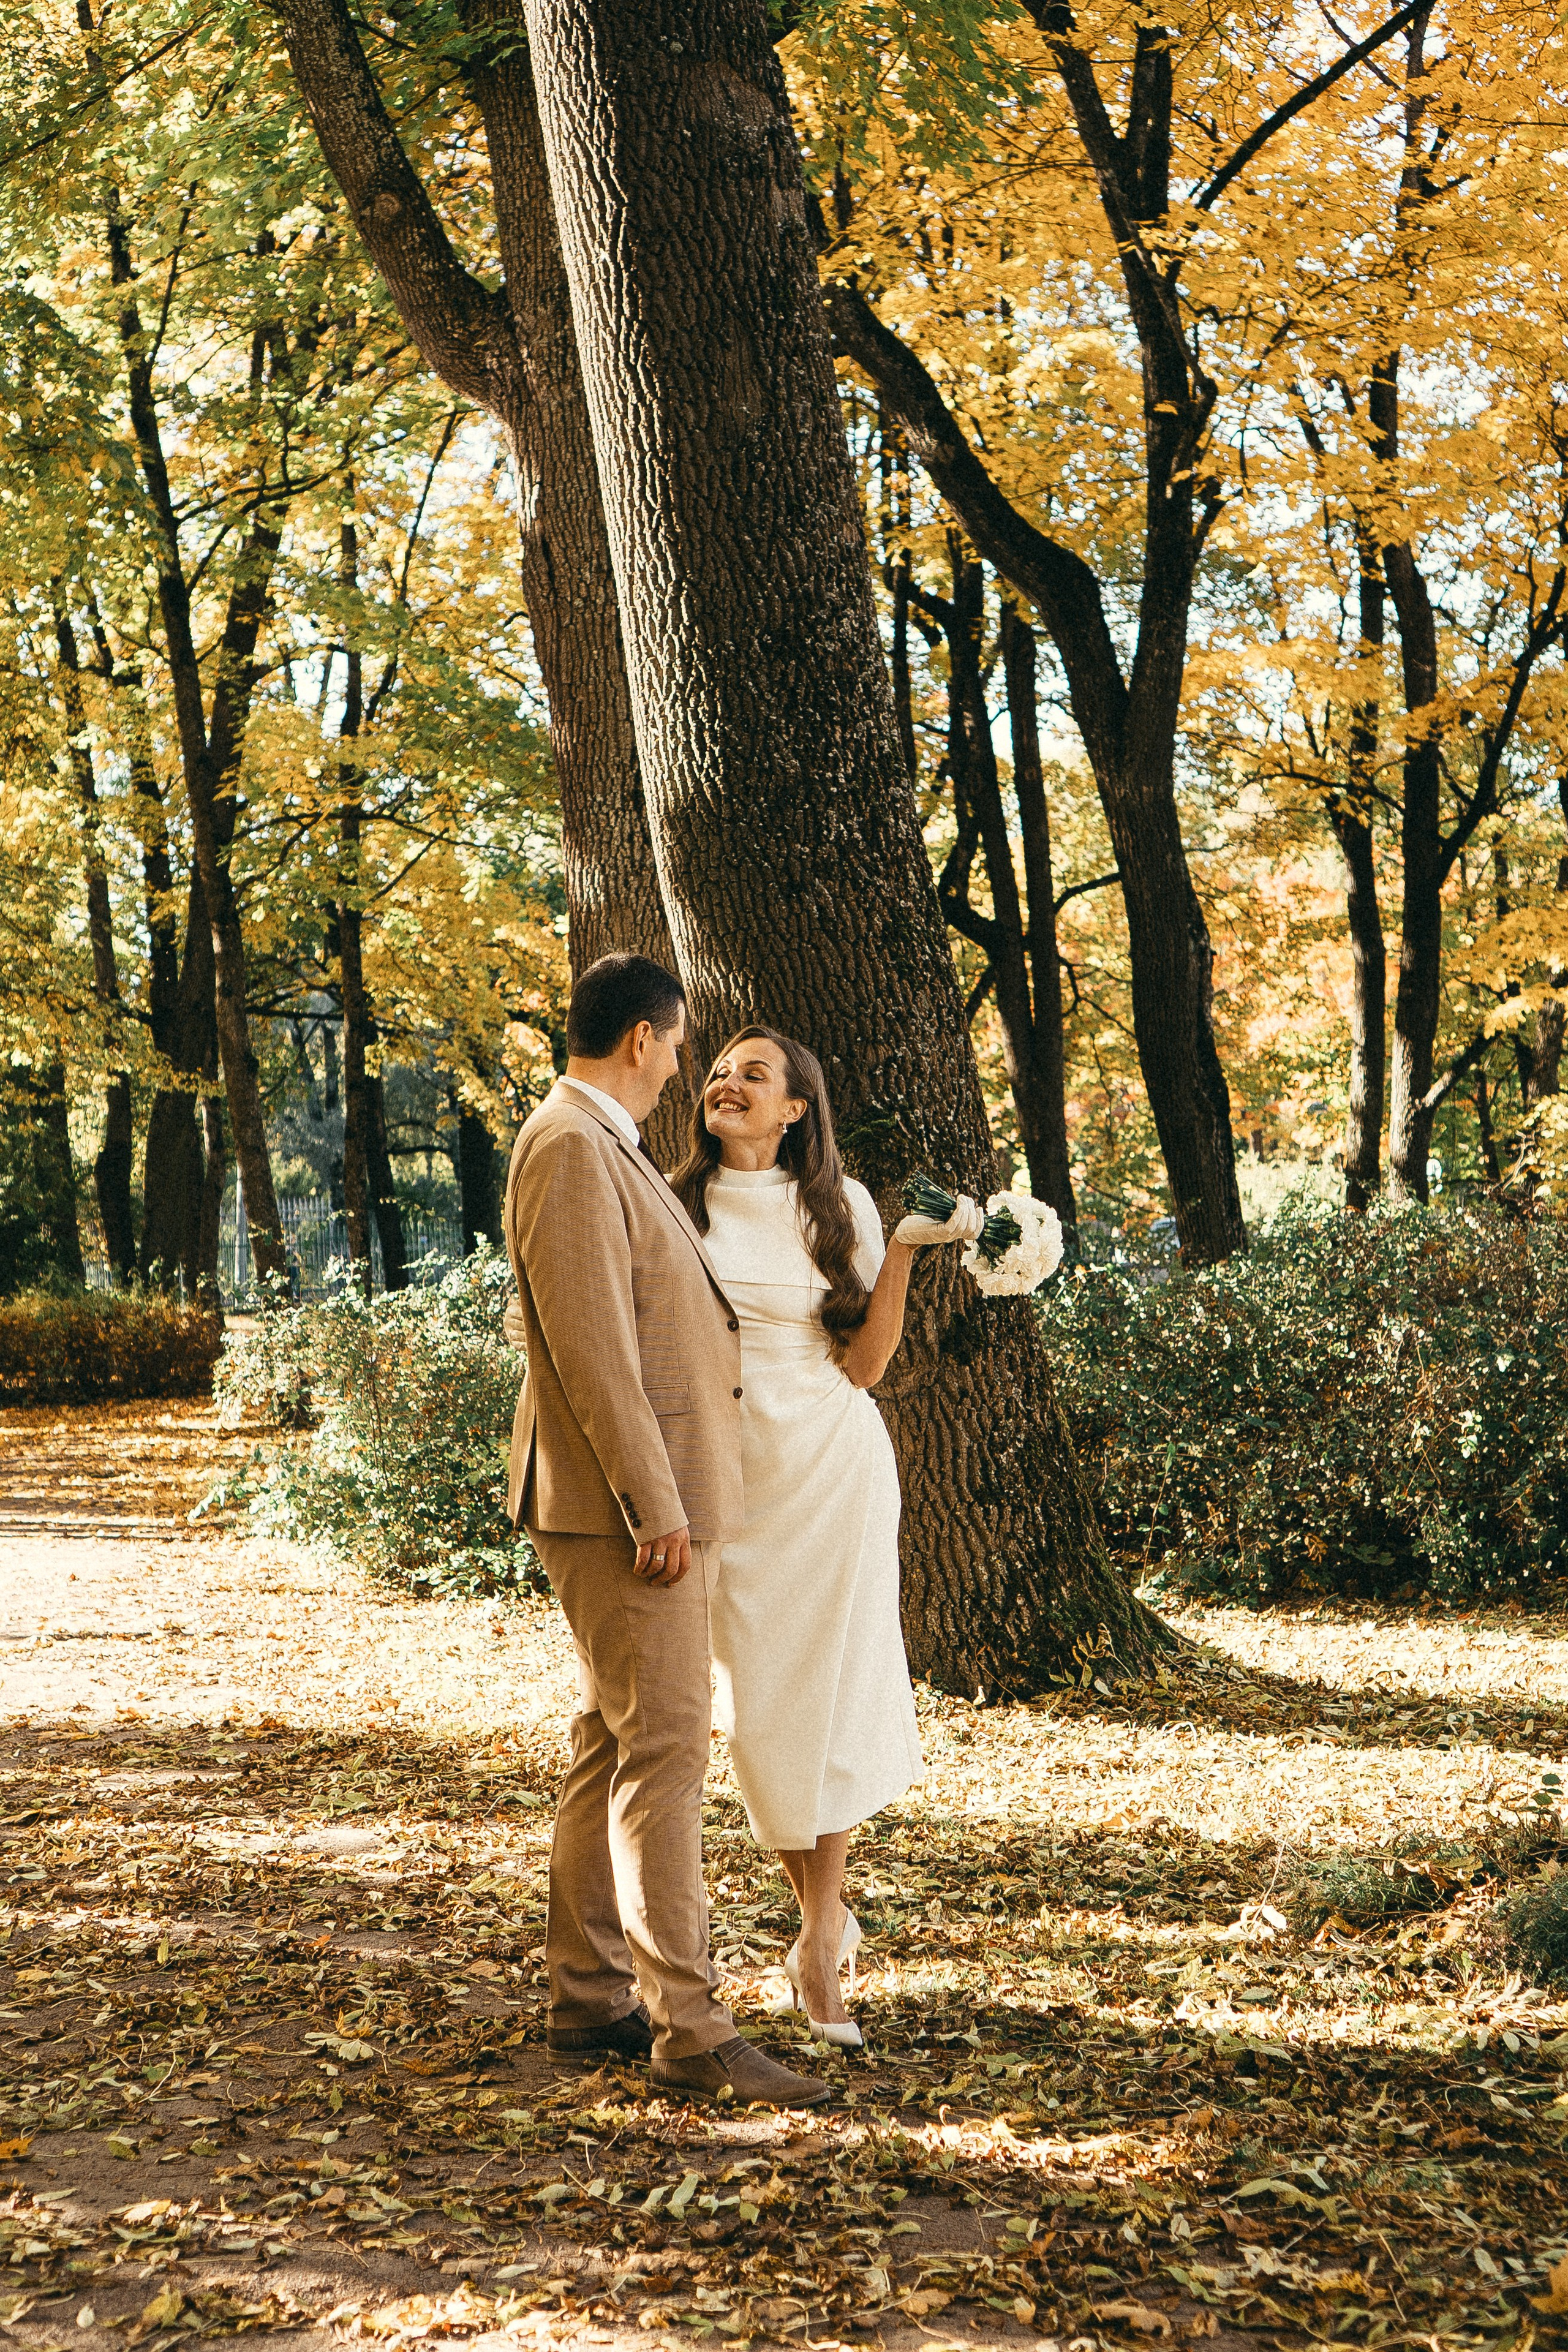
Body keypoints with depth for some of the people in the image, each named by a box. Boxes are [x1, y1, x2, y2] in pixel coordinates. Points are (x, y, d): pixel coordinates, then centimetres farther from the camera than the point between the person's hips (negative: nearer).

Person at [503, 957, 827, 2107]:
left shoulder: (604, 1147, 18)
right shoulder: (570, 1148, -15)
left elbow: (535, 1319, 29)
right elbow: (590, 1344, -21)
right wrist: (654, 1507, -22)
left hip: (659, 1498, 11)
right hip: (625, 1505, -11)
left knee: (614, 1749, 13)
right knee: (664, 1751, -9)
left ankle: (591, 2003, 19)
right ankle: (688, 2025, -6)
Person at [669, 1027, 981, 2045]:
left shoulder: (839, 1206, 2)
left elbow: (865, 1363, -1)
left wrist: (903, 1252, -10)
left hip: (832, 1464, -1)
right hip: (726, 1474, 1)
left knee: (831, 1692, -4)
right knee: (758, 1704, 2)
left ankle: (819, 1940, 6)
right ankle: (828, 1921, 20)